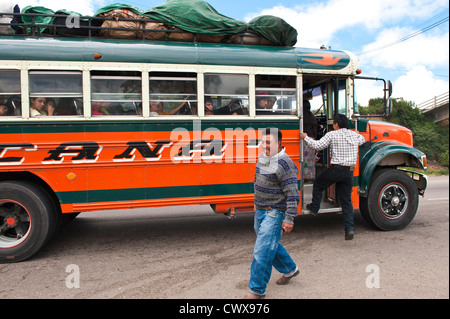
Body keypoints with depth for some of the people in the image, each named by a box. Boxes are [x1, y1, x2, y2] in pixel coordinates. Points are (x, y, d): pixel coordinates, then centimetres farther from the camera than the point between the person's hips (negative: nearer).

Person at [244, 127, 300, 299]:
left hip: (274, 212, -9)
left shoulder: (284, 163, -20)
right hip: (260, 210, 9)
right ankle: (289, 269, 43)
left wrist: (289, 219, -20)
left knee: (262, 251, -5)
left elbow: (292, 193, -20)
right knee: (270, 244, 22)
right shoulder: (263, 157, 7)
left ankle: (257, 290, 10)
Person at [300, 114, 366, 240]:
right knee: (346, 200, 10)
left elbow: (318, 146, -14)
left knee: (318, 184, 22)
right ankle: (349, 228, 4)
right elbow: (362, 140, 33)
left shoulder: (332, 135, -7)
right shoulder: (354, 135, 11)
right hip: (349, 171, 5)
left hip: (336, 169, -5)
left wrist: (306, 137, -1)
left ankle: (314, 208, 28)